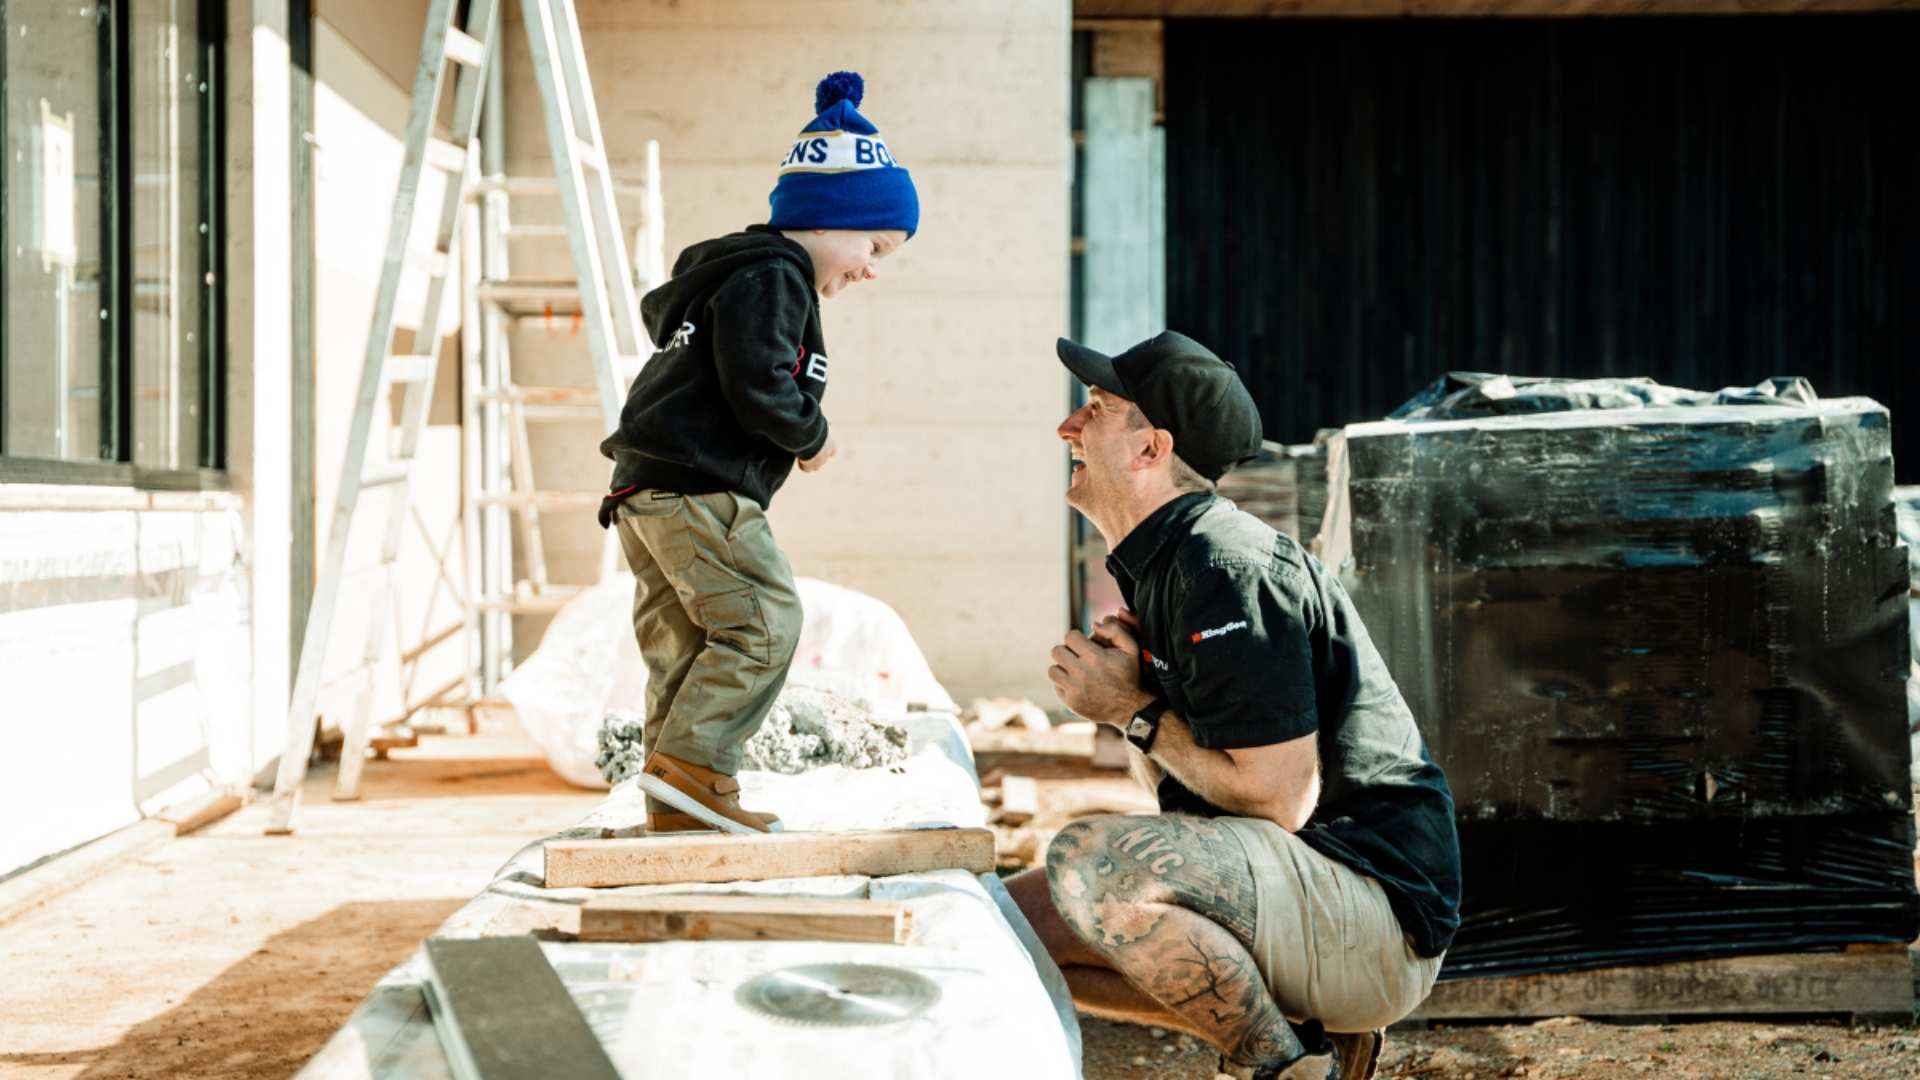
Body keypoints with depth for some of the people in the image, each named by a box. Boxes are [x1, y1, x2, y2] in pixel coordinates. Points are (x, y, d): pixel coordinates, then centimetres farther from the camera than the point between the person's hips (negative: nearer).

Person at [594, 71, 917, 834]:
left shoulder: (724, 272, 23)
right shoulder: (772, 278, -11)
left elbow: (659, 308, 40)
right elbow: (758, 390, -21)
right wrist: (812, 437, -3)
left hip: (649, 486, 11)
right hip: (698, 486, -11)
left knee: (686, 643, 9)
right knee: (762, 622, -13)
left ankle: (676, 805, 9)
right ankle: (690, 762, -18)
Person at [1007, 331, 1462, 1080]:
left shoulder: (1228, 573, -18)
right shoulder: (1160, 567, 13)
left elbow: (1280, 799, -23)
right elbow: (1182, 788, 17)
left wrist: (1136, 712, -12)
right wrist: (1125, 700, -1)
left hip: (1377, 911, -10)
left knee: (1087, 863, -30)